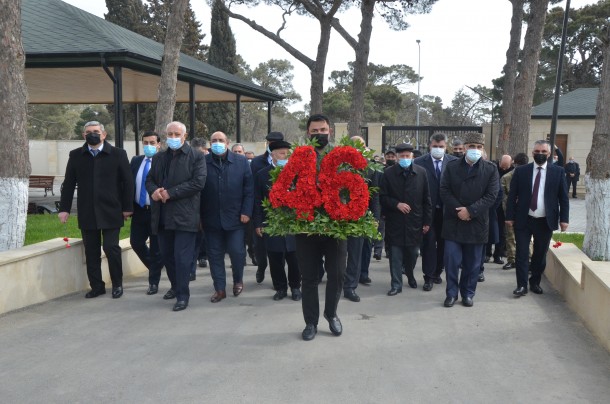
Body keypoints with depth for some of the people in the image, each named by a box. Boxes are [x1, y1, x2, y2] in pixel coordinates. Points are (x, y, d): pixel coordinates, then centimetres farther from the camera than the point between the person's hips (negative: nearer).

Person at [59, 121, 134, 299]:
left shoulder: (118, 154, -1)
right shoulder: (75, 155, 6)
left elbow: (127, 182, -1)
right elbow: (69, 183, 7)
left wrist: (127, 207, -4)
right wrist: (64, 208, 3)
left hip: (110, 212, -3)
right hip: (87, 213, 3)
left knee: (111, 248, -3)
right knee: (91, 251, 7)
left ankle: (117, 284, 14)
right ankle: (96, 286, 17)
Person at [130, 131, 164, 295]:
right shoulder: (136, 161, 9)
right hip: (139, 210, 5)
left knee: (156, 247, 3)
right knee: (136, 242, 9)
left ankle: (153, 281, 16)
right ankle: (154, 267, 34)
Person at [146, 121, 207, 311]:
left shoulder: (196, 156, -3)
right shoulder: (158, 157, 15)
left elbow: (198, 182, -14)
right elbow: (149, 180, 16)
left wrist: (170, 193, -16)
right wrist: (154, 191, -9)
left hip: (184, 215, -6)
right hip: (163, 216, 6)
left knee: (182, 257, -5)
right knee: (167, 255, 15)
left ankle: (183, 295, 4)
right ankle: (176, 286, 33)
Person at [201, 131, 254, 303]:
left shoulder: (241, 161, 2)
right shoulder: (202, 163, -1)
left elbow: (249, 189, 1)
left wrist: (246, 212, -6)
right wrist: (199, 216, -3)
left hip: (235, 217, 0)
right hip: (211, 218, 1)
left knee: (237, 251, 2)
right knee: (214, 254, 6)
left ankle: (238, 280, 28)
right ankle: (220, 289, 17)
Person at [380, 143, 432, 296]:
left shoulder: (421, 172, 0)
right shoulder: (388, 173, -2)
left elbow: (426, 198, 3)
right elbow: (383, 197, 1)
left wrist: (427, 221, 2)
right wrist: (397, 204, -15)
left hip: (415, 222, 1)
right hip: (395, 222, -1)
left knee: (413, 252, 14)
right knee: (395, 255, 2)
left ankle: (410, 273, 42)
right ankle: (396, 284, 13)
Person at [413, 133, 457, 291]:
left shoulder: (454, 162, -1)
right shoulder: (419, 162, -4)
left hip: (446, 210, 2)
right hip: (427, 210, -2)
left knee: (443, 243, 13)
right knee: (428, 242, 1)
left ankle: (437, 272, 28)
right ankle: (428, 277, 8)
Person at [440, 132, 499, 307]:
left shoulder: (490, 169, 0)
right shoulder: (452, 166, 3)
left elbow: (491, 195, -7)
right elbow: (444, 191, -2)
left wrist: (470, 211, -17)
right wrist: (458, 210, -14)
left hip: (477, 223, 0)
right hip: (453, 222, 0)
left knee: (472, 263, 9)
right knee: (451, 260, 0)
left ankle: (468, 293, 23)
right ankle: (451, 293, 14)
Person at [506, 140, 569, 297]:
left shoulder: (558, 171, 1)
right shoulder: (521, 171, 0)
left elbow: (563, 197, 2)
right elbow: (512, 195, 2)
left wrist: (564, 219, -4)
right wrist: (510, 216, -3)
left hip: (545, 221, 1)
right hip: (523, 220, -1)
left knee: (540, 254, 11)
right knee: (522, 254, 0)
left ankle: (535, 282, 26)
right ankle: (522, 285, 7)